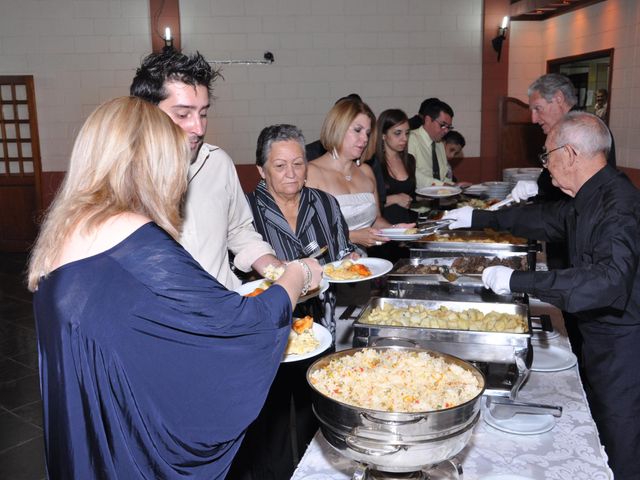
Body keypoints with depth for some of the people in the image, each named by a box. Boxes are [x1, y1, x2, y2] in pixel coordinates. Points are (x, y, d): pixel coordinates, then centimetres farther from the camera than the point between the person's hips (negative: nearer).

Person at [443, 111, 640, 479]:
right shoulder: (590, 197, 4)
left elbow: (609, 280, -38)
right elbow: (548, 219, 18)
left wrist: (518, 281, -35)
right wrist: (478, 218, 20)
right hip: (599, 332, 9)